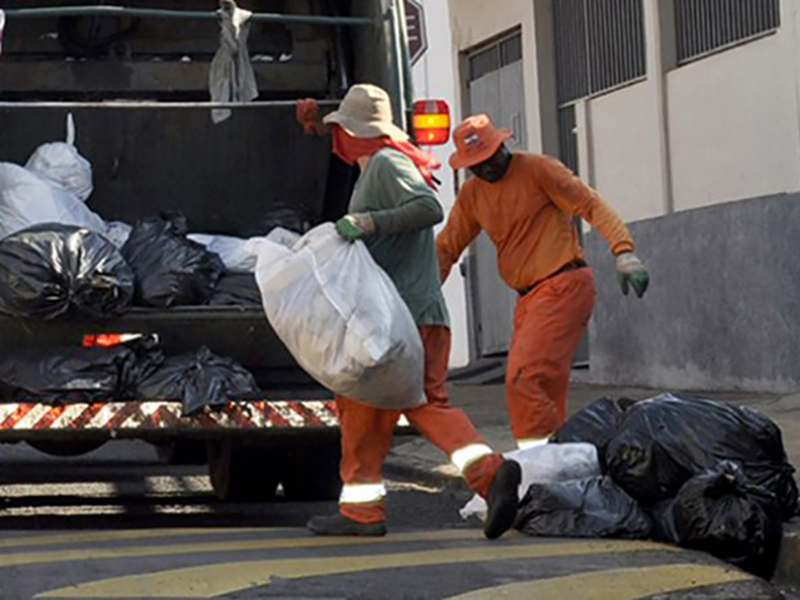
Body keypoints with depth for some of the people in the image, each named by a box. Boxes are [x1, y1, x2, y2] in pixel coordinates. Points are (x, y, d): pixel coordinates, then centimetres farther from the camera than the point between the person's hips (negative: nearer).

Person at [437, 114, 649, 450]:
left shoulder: (538, 169, -5)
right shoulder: (472, 195, 15)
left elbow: (590, 204, -11)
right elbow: (447, 247, 18)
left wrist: (623, 251, -23)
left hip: (564, 286, -8)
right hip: (529, 297, 8)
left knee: (524, 379, -19)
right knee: (544, 388, 7)